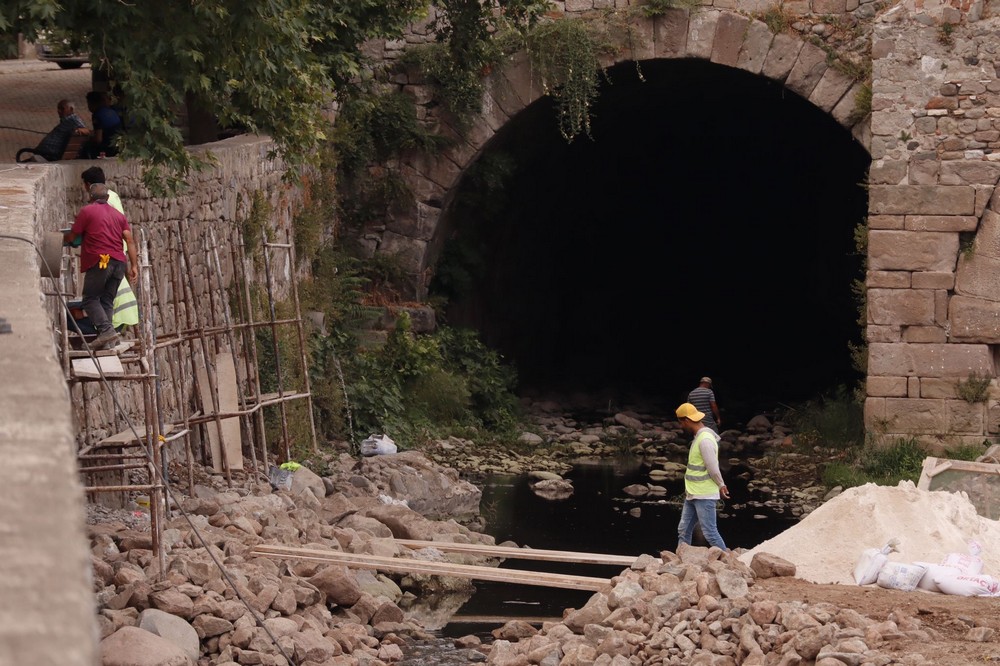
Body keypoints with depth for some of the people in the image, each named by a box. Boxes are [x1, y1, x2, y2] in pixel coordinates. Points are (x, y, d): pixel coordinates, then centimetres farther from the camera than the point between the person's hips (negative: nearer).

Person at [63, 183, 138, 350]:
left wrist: (62, 239, 28)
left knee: (91, 299, 2)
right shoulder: (118, 215, 20)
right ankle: (108, 340, 2)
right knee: (107, 301, 11)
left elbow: (72, 237, 6)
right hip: (119, 263, 6)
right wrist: (134, 265, 8)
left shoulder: (87, 211, 3)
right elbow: (129, 240, 10)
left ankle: (106, 330, -18)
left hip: (99, 262, -6)